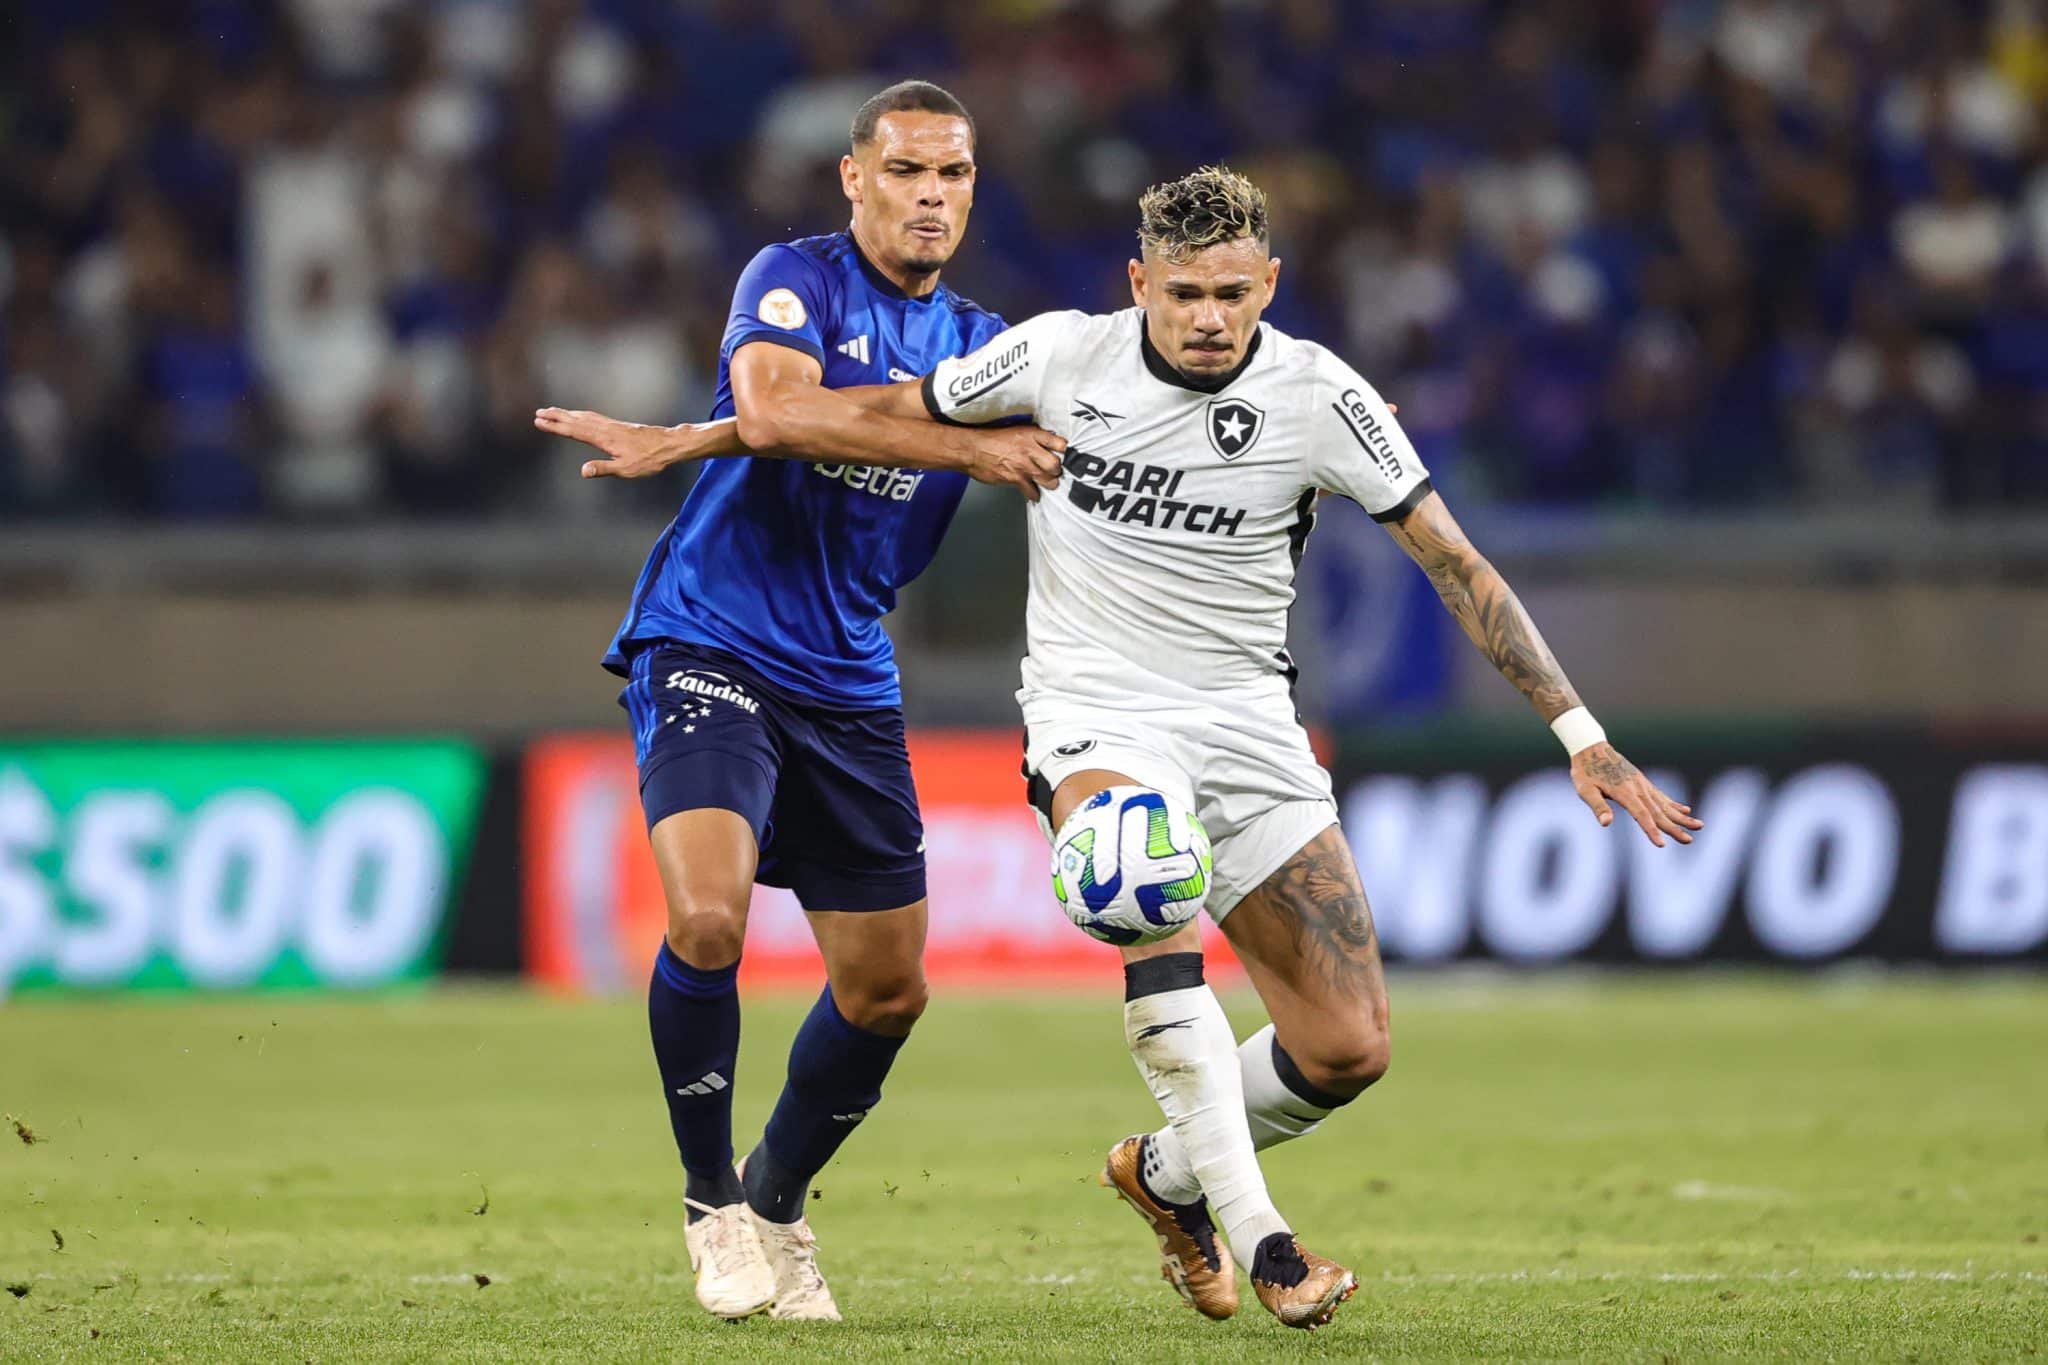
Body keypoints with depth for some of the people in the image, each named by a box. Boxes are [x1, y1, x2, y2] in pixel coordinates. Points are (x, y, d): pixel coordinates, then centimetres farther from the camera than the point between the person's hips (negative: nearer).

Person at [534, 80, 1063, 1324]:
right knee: (707, 915, -26)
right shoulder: (795, 281, -7)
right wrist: (970, 448, -28)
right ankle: (711, 1202, -6)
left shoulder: (981, 347, 10)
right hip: (710, 648, -6)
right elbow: (774, 410, -26)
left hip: (848, 684, 6)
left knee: (887, 990, 7)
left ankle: (778, 1202, 31)